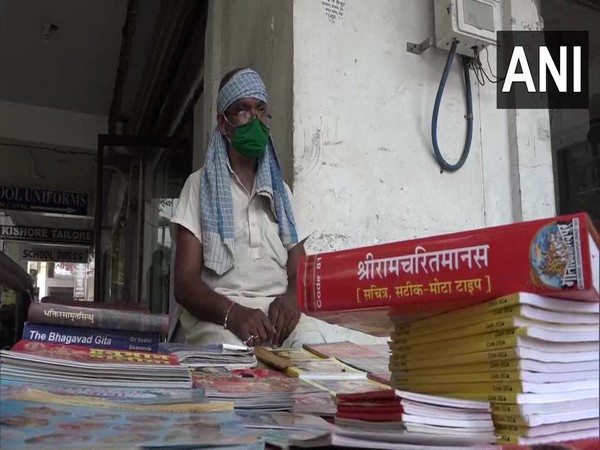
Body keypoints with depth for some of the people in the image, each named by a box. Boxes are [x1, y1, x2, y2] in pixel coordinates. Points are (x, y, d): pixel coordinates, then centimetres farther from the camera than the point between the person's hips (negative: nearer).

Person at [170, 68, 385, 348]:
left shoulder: (280, 190, 21)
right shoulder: (200, 185, 9)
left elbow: (300, 273, 13)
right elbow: (184, 282, -2)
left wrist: (291, 299, -13)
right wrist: (232, 312, -23)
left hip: (278, 313, 4)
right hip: (219, 318, -3)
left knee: (314, 341, -29)